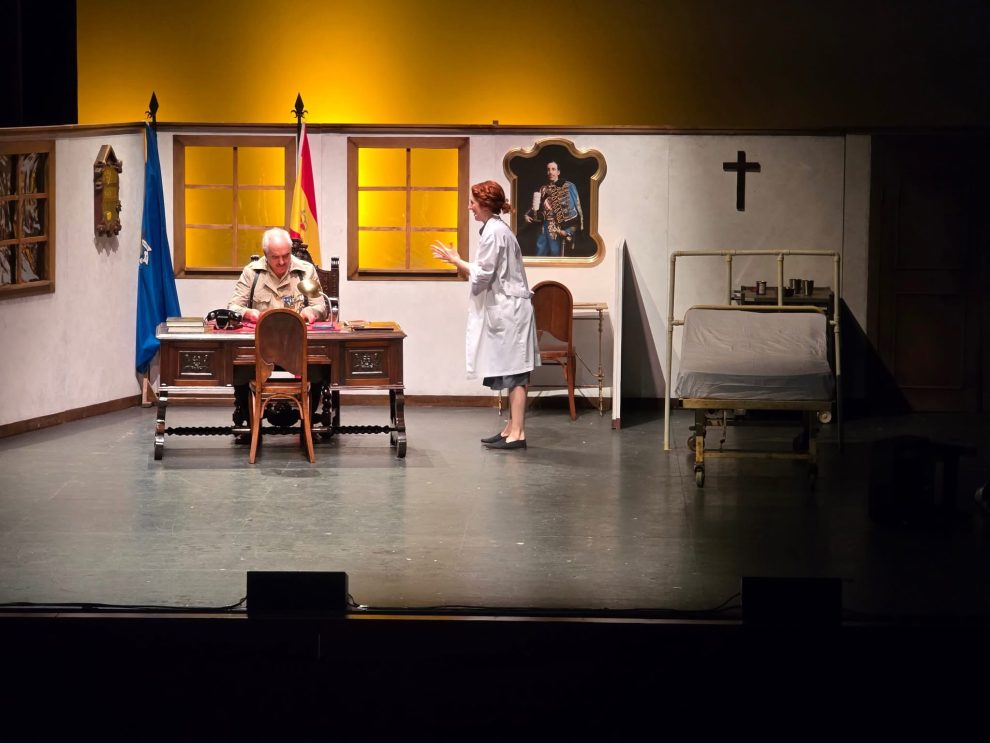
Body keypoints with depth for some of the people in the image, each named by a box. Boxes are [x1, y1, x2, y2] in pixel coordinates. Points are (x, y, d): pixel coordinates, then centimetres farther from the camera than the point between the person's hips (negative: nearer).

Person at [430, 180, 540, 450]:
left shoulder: (494, 232, -15)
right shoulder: (497, 229, 15)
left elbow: (482, 275, -16)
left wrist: (455, 260, -5)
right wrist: (458, 262, 14)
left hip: (509, 309, -10)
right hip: (504, 309, 10)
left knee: (514, 372, -10)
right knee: (511, 374, 10)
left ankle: (517, 433, -11)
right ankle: (512, 428, 14)